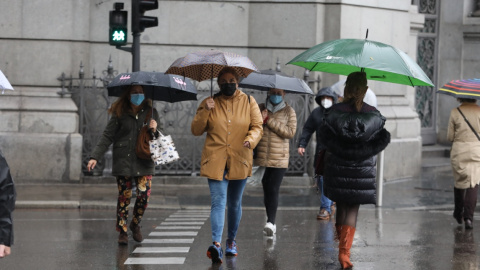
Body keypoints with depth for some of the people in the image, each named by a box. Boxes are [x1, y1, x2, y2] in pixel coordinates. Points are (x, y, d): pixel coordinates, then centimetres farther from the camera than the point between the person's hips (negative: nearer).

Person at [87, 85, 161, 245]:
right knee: (124, 197, -2)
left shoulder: (151, 113, 8)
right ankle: (122, 231, 9)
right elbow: (107, 136, 1)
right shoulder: (120, 114, 2)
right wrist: (95, 157, -7)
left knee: (144, 195, -5)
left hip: (144, 162, 1)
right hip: (123, 162, -1)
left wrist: (155, 130, -11)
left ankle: (135, 224, 20)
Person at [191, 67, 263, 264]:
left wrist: (251, 139, -19)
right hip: (215, 161, -2)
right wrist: (204, 112, -12)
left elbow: (257, 126, 2)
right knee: (218, 201, -15)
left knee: (234, 203, 13)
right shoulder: (209, 103, 6)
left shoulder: (248, 102, 7)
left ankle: (231, 241, 30)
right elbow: (196, 130, 3)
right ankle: (216, 244, -25)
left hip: (239, 161, 2)